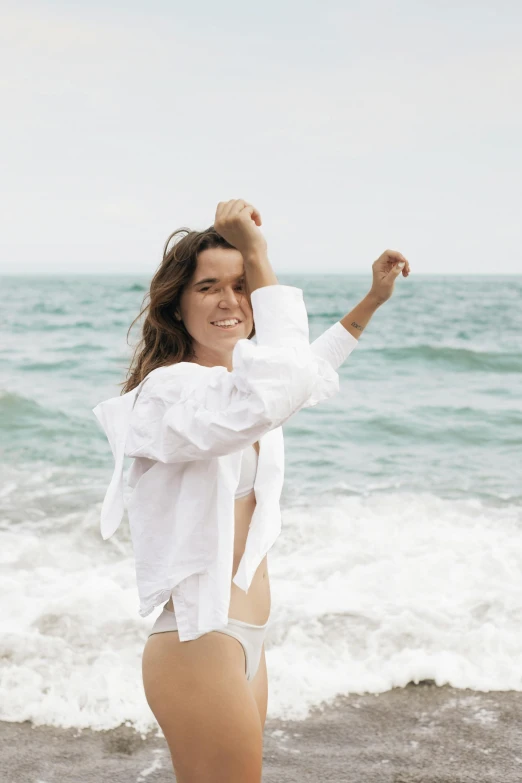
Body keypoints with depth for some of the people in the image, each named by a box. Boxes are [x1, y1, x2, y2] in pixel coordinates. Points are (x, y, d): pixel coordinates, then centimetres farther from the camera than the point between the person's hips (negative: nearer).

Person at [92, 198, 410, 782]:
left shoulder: (234, 379, 11)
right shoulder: (169, 390, -20)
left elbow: (303, 368, 34)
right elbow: (279, 390, -40)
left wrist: (373, 300, 34)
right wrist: (259, 256, -31)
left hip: (241, 643, 10)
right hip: (199, 645, -10)